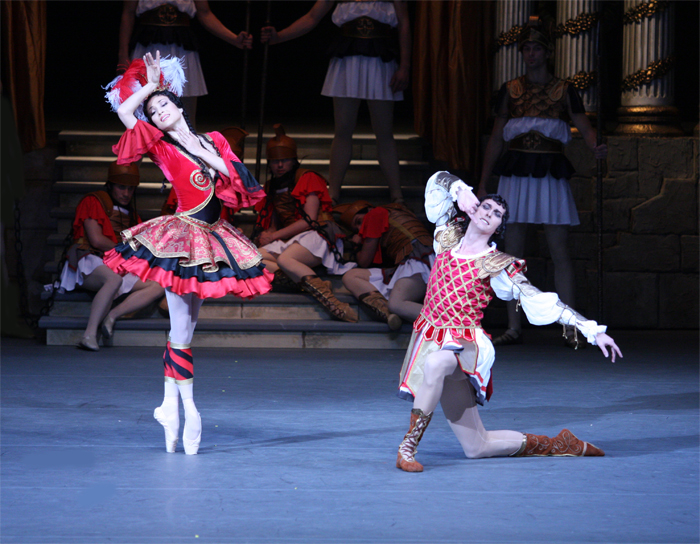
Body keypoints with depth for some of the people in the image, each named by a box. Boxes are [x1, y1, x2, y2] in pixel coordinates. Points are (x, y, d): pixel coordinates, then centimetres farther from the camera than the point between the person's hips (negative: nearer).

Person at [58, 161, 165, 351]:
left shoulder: (129, 212, 26)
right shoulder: (93, 202, 2)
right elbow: (96, 240, -9)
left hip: (119, 267, 7)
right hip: (90, 263, -7)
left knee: (157, 287, -15)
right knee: (114, 279, -42)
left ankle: (111, 316, -27)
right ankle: (90, 334, -46)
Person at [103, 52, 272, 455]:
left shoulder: (214, 141, 13)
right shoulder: (162, 147, 1)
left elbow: (236, 180, 10)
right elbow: (125, 111, -6)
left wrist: (209, 154, 1)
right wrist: (150, 83, 5)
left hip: (212, 236, 5)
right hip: (180, 236, -4)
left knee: (187, 325, 7)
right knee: (182, 326, -7)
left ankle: (170, 404, 12)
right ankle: (188, 408, -1)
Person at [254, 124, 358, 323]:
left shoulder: (307, 178, 2)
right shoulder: (272, 187, 23)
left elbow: (309, 220, -7)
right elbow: (273, 224, 24)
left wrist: (275, 235, -6)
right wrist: (267, 234, -1)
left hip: (317, 236, -7)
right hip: (289, 240, 7)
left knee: (284, 259, -37)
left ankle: (327, 296, -47)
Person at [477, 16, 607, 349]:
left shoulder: (563, 91, 6)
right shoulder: (510, 90, 10)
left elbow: (585, 128, -1)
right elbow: (496, 138, 13)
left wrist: (596, 147, -25)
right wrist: (482, 183, 10)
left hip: (551, 175, -2)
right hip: (516, 174, 2)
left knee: (559, 252, -4)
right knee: (513, 252, 0)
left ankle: (570, 328, -1)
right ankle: (513, 328, 6)